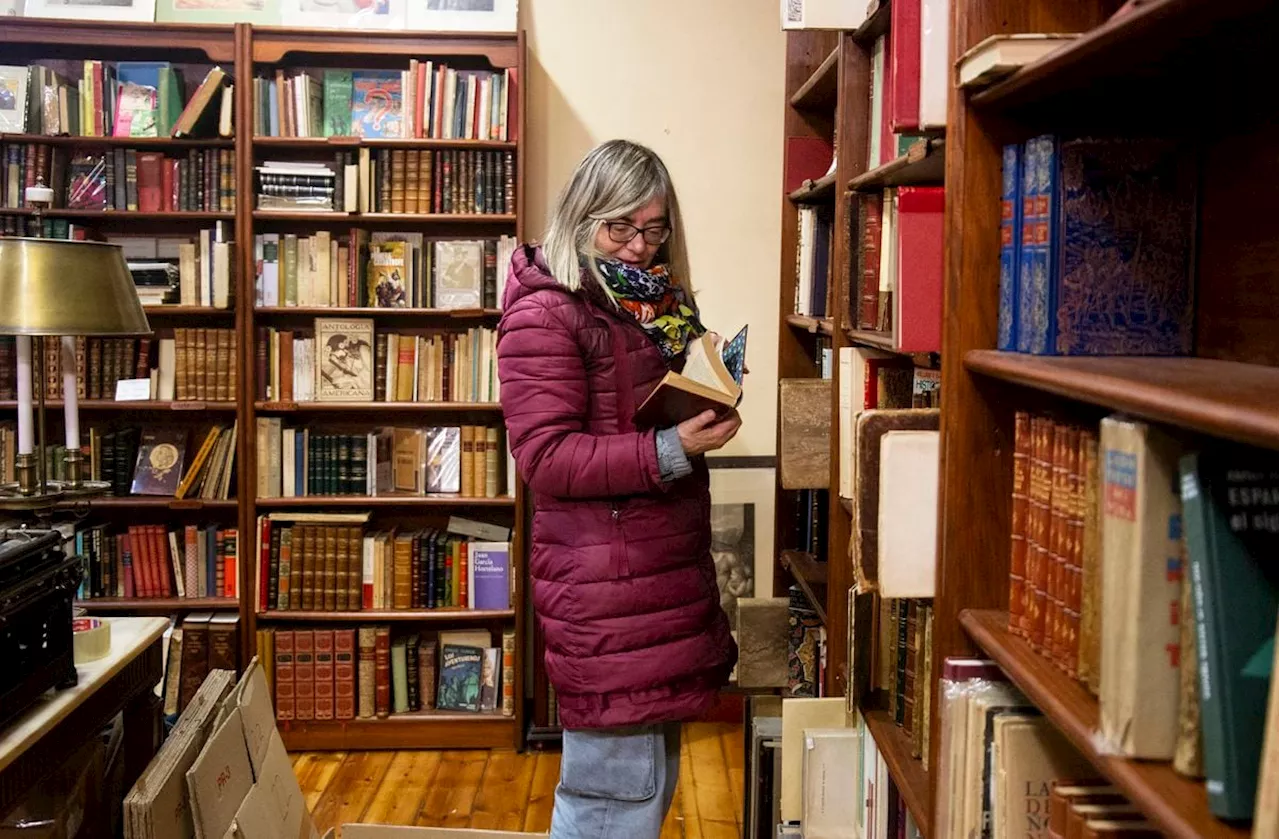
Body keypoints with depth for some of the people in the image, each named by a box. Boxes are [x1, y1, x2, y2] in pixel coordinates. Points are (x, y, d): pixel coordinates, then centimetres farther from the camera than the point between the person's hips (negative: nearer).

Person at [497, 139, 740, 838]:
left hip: (669, 565, 9)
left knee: (654, 778, 18)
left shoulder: (661, 302, 14)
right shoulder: (545, 314, -12)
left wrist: (710, 409, 6)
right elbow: (544, 457, -18)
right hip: (603, 581, -9)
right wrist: (669, 451, -25)